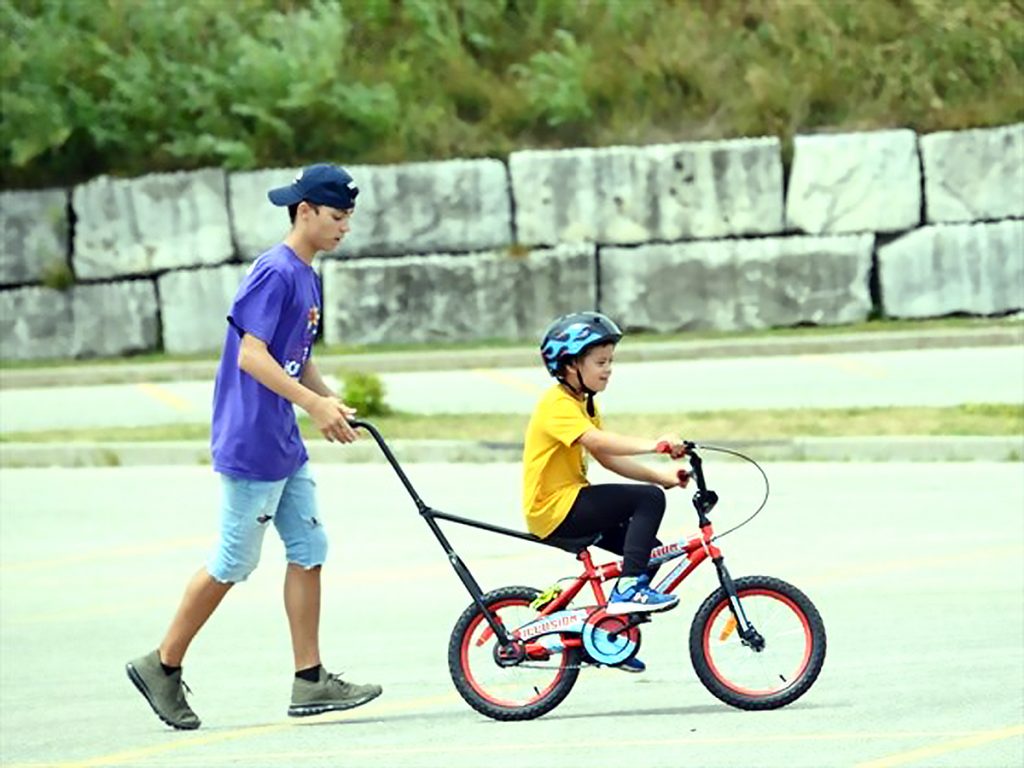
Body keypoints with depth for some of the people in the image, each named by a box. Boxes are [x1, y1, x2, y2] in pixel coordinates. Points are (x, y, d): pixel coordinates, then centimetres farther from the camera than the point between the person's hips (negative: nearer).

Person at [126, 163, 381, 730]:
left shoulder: (306, 277, 14)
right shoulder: (275, 272, -16)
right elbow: (252, 355, -23)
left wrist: (330, 402, 3)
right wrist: (315, 404, -25)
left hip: (284, 445, 9)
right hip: (250, 444, -9)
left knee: (309, 551, 6)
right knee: (233, 563, -1)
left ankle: (310, 680, 8)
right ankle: (162, 666, 10)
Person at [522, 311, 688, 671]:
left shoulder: (583, 404, 18)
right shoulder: (557, 404, -15)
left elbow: (608, 458, 12)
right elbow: (596, 441, -32)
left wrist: (660, 475, 0)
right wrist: (654, 445, -40)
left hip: (571, 503, 10)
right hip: (555, 509, -10)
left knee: (648, 550, 9)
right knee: (648, 500, -19)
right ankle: (629, 588, -22)